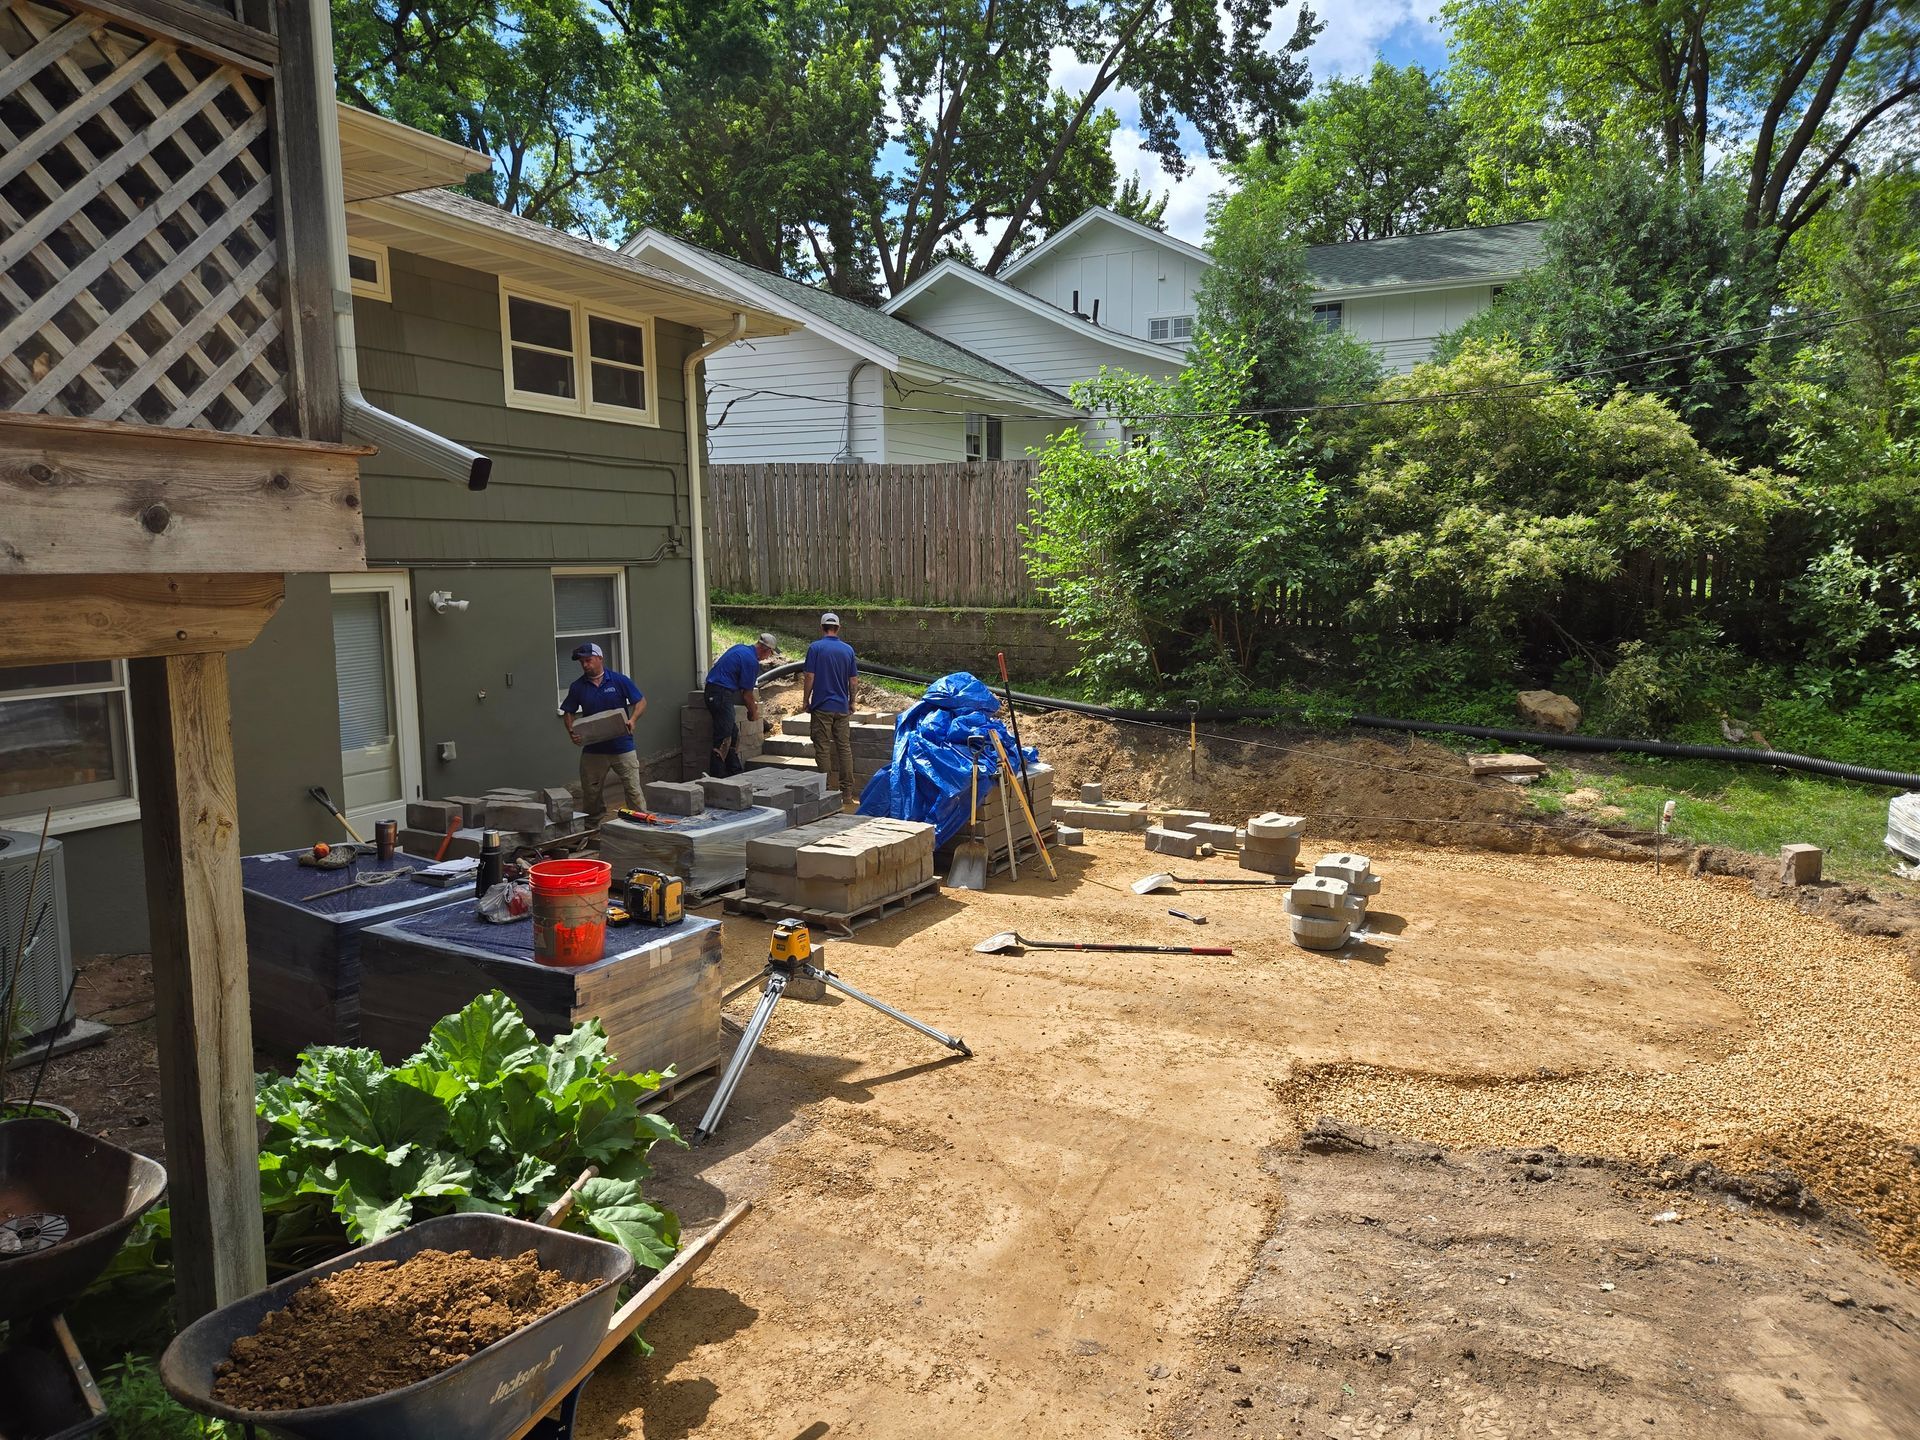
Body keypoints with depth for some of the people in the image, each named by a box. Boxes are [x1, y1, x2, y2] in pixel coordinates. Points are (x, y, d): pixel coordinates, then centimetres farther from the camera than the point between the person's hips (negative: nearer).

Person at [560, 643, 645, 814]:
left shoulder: (619, 680, -3)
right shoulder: (577, 687, 4)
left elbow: (641, 702, 1)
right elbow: (568, 712, 12)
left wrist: (632, 720, -17)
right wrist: (571, 732, -6)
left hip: (622, 747, -3)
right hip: (593, 750, 3)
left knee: (633, 790, -2)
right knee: (590, 794, 10)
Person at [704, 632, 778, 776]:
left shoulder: (740, 648, 16)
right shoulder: (751, 661, -13)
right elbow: (747, 694, -7)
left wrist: (752, 703, 28)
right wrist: (753, 713, 9)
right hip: (721, 695, -10)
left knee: (733, 734, 15)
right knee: (723, 739, -9)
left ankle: (736, 774, 21)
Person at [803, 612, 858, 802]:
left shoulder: (815, 647, -6)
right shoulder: (848, 649, 4)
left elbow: (809, 677, -9)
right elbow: (852, 681, 7)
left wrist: (806, 701, 2)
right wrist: (851, 702, 18)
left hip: (822, 707, -3)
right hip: (842, 707, 3)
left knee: (823, 749, 2)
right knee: (845, 747, 7)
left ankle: (827, 789, 3)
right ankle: (847, 791, 8)